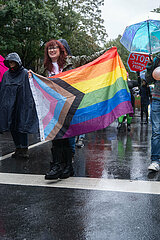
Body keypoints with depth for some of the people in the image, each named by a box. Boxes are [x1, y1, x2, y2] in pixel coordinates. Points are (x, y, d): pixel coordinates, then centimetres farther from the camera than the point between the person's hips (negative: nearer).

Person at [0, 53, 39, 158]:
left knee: (22, 125, -5)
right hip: (9, 106, 5)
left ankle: (25, 149, 2)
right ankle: (18, 148, 17)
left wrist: (29, 104, -16)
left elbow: (30, 89, -8)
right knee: (12, 127, 7)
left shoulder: (25, 73, -4)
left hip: (21, 105, -5)